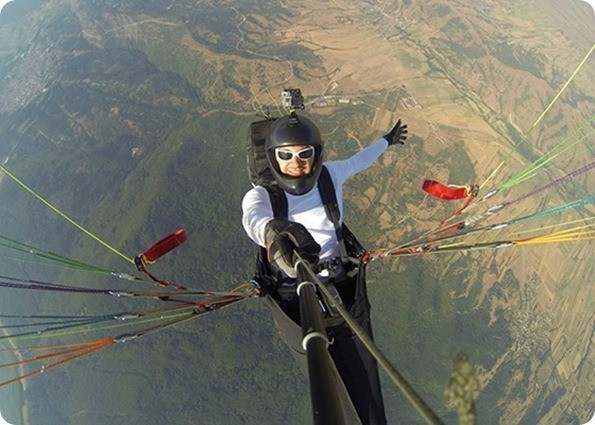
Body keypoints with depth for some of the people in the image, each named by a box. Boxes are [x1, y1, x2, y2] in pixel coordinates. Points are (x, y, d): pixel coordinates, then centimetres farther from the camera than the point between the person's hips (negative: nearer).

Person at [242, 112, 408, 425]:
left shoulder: (330, 175, -6)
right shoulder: (260, 195, -13)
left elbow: (359, 160, 17)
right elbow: (254, 219, -37)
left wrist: (387, 140, 35)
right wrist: (273, 230, -62)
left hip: (346, 294, 2)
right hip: (295, 304, -1)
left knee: (363, 389, 11)